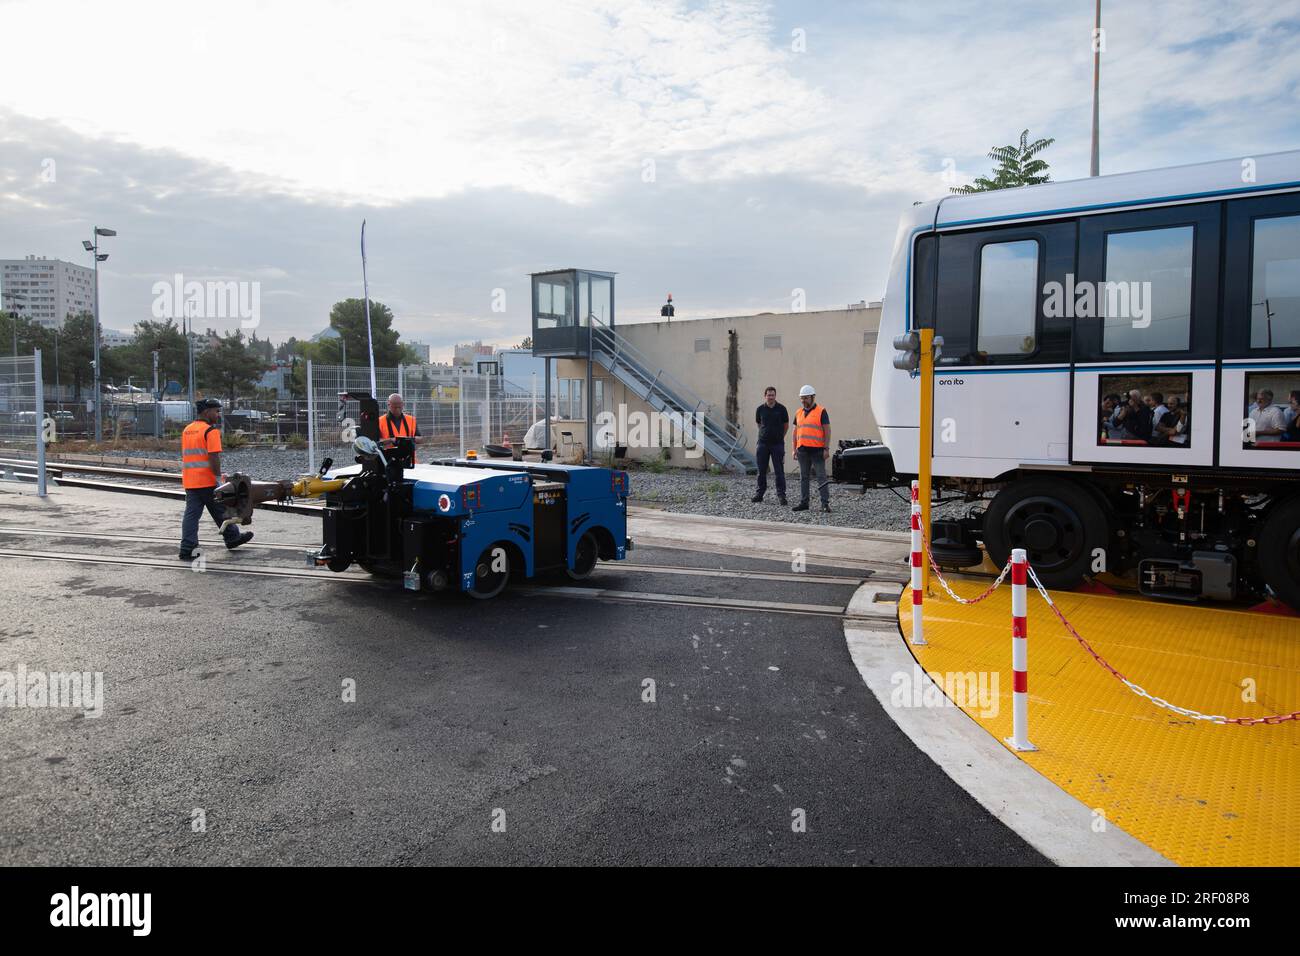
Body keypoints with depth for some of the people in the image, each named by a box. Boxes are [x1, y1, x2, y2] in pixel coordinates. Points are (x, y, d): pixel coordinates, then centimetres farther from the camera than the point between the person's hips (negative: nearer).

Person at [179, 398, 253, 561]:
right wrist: (219, 479, -16)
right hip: (208, 482, -7)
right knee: (221, 512, 10)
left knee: (191, 515, 4)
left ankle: (187, 550, 1)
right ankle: (233, 538, 25)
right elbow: (213, 458, -19)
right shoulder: (211, 431, -12)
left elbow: (185, 456, 20)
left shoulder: (186, 430, 14)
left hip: (189, 482, 7)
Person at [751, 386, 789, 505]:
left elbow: (786, 426, 9)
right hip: (763, 443, 2)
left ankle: (781, 495, 1)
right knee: (761, 470, 7)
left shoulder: (781, 409, -1)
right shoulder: (760, 409, 3)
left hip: (777, 444, -2)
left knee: (779, 471, -2)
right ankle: (760, 493, 17)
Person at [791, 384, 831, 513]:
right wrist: (794, 449, 10)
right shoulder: (798, 413, 15)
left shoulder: (821, 411, -1)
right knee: (803, 477, 9)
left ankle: (825, 503, -5)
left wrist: (826, 449, -12)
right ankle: (803, 503, 15)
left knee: (821, 476, -6)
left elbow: (827, 431, -4)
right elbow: (795, 432, 17)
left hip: (817, 450, -5)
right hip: (802, 450, 5)